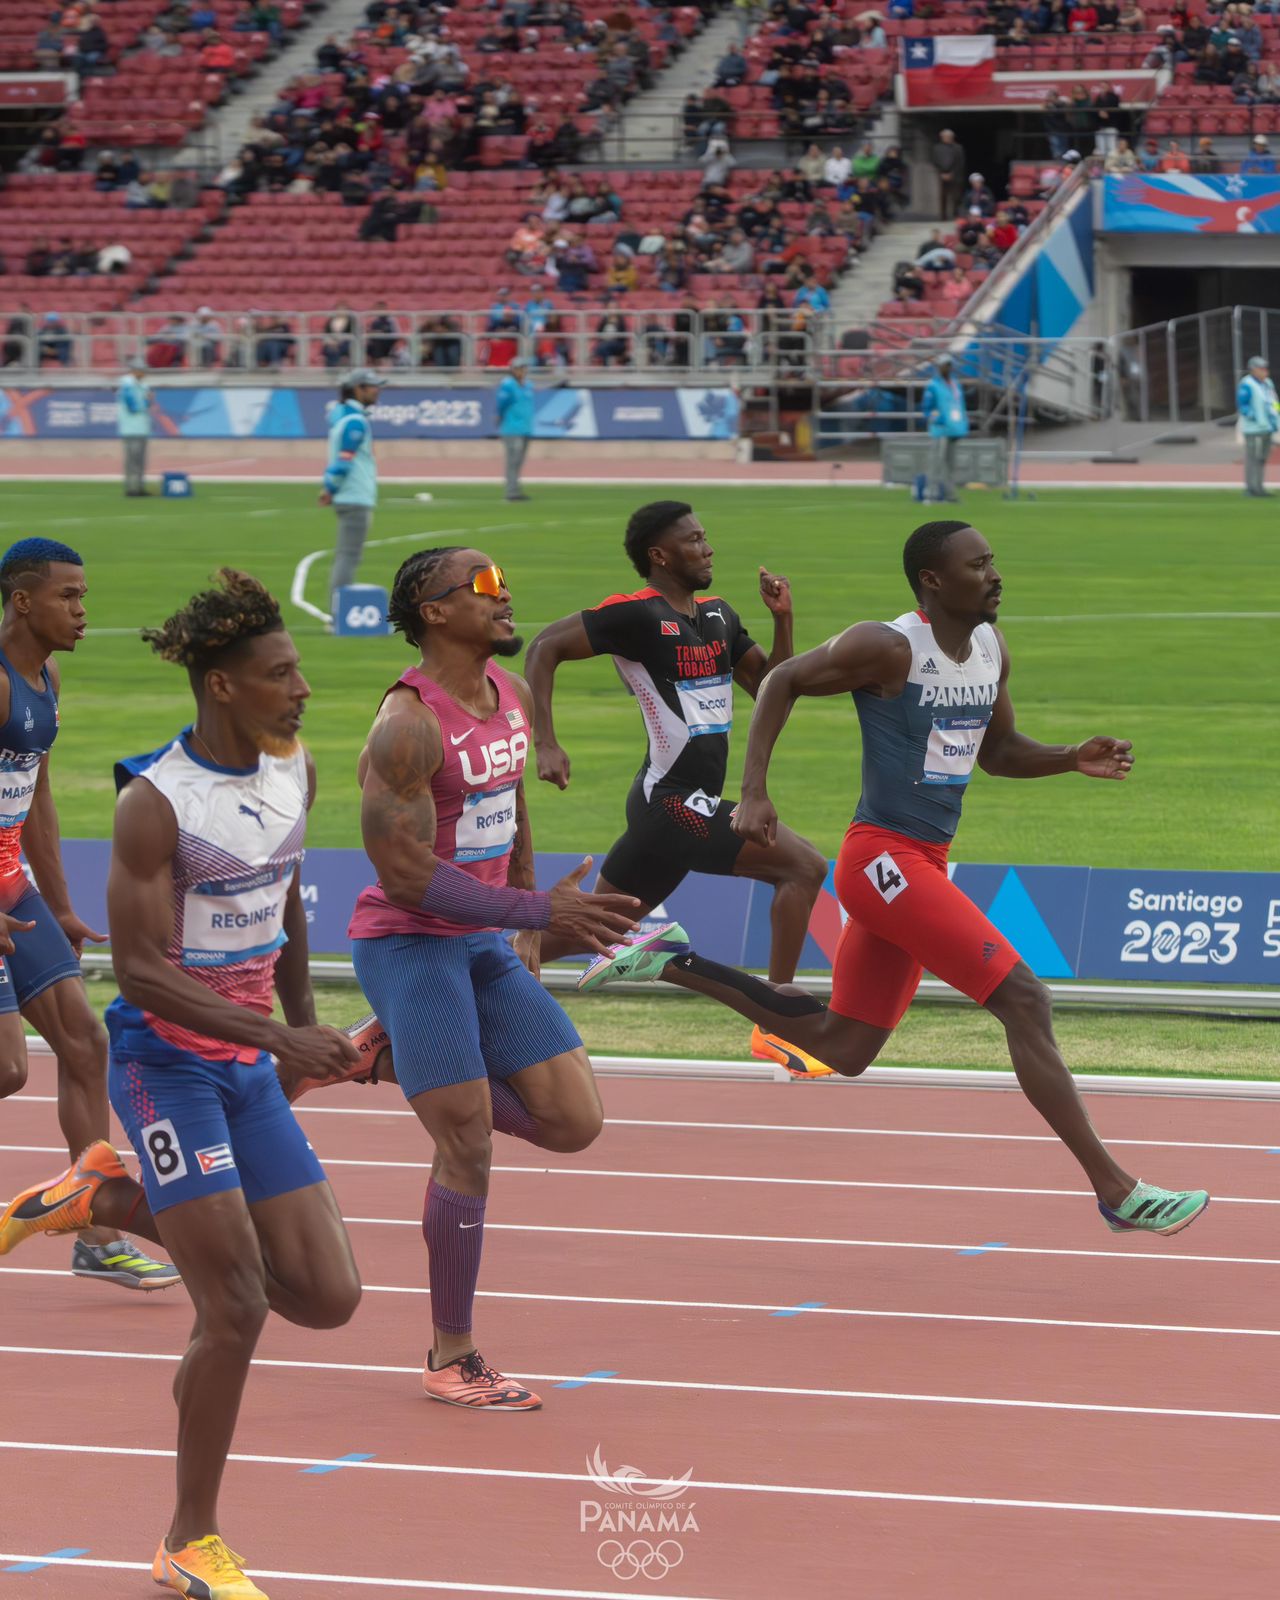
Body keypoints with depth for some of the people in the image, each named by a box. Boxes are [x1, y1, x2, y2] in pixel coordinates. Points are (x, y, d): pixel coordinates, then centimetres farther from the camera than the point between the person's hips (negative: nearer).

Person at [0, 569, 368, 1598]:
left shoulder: (297, 774, 3)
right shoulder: (155, 804, -19)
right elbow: (142, 970, -21)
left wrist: (306, 1021, 25)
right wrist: (279, 1038, -28)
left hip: (251, 1067, 7)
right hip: (168, 1061, -7)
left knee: (329, 1298, 3)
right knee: (237, 1307, -10)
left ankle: (109, 1199, 20)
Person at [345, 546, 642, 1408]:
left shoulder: (513, 694, 5)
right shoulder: (409, 724, -21)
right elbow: (405, 872, -24)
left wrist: (528, 931, 21)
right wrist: (539, 910, -27)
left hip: (486, 941, 8)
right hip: (408, 942, -8)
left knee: (575, 1122, 2)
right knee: (469, 1148, -8)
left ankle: (406, 1061, 23)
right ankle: (453, 1359, 5)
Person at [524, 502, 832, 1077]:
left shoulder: (719, 616, 13)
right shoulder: (636, 615, -12)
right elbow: (544, 648, -13)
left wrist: (782, 621, 2)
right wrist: (546, 744, -20)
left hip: (692, 803, 9)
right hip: (672, 798, -9)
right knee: (804, 866, -14)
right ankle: (776, 1026, -12)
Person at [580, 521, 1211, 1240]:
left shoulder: (992, 649, 9)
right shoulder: (890, 648, -14)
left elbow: (998, 751, 21)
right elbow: (782, 682, -5)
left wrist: (1072, 759, 2)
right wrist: (755, 794, -11)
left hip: (925, 863, 9)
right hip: (885, 857, -9)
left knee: (842, 1046, 15)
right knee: (1025, 1000, -16)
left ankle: (673, 962, 24)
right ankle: (1115, 1188, -15)